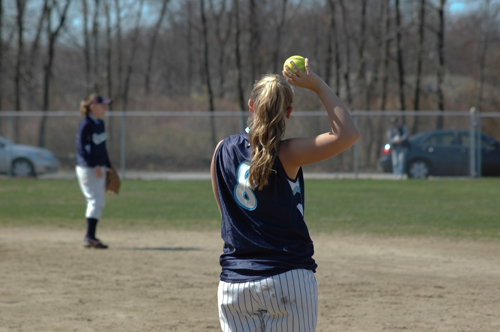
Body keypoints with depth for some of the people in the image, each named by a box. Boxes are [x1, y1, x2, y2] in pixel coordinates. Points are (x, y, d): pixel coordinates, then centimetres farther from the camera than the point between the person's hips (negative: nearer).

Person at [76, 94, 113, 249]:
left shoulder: (100, 123, 12)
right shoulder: (85, 125, -14)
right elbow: (81, 149, -18)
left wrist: (108, 166, 18)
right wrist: (94, 166, -23)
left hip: (99, 168, 9)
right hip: (87, 168, -9)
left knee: (100, 203, 9)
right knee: (95, 201, -14)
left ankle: (90, 237, 14)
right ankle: (89, 237, -15)